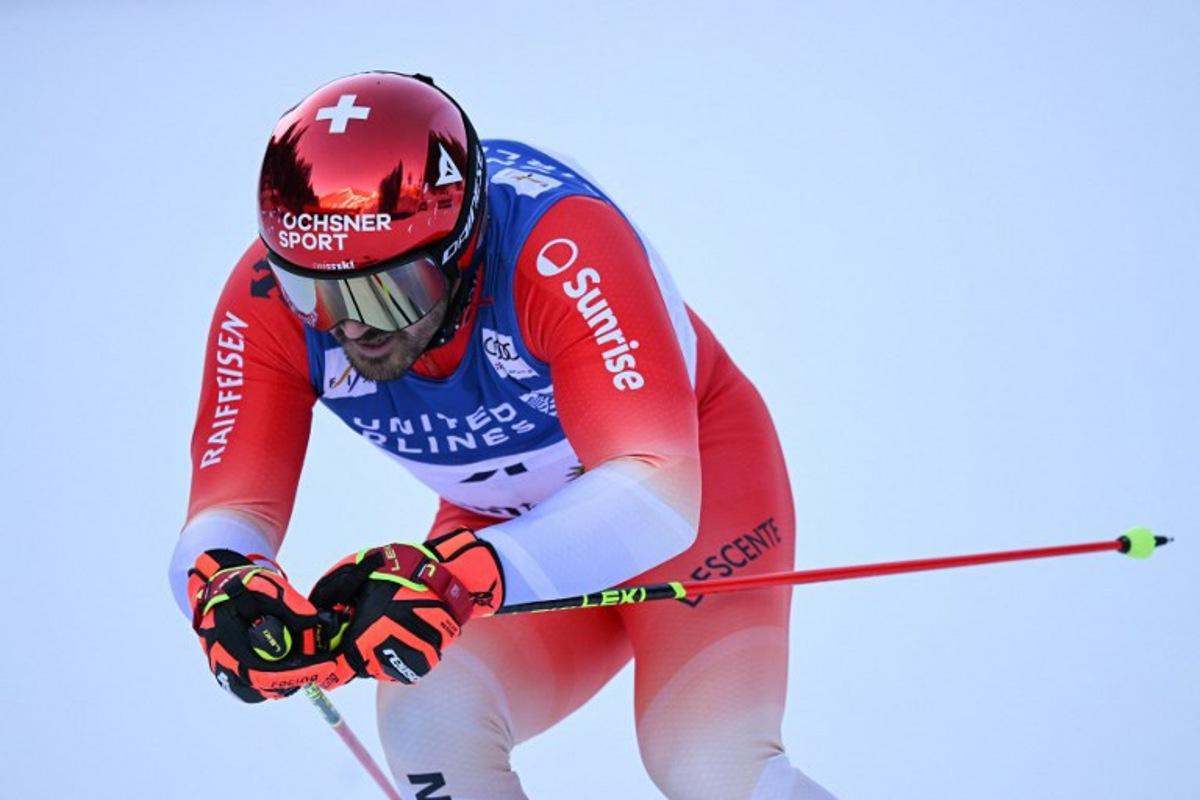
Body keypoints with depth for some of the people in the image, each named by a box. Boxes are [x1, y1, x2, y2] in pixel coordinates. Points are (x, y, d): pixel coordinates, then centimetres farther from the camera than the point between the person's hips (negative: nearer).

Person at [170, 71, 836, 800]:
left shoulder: (556, 245, -37)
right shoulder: (267, 302, -24)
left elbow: (655, 493, -43)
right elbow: (227, 512, -24)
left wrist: (462, 577, -59)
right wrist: (224, 587, -49)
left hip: (699, 474, -4)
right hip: (510, 529, 4)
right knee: (429, 724, -22)